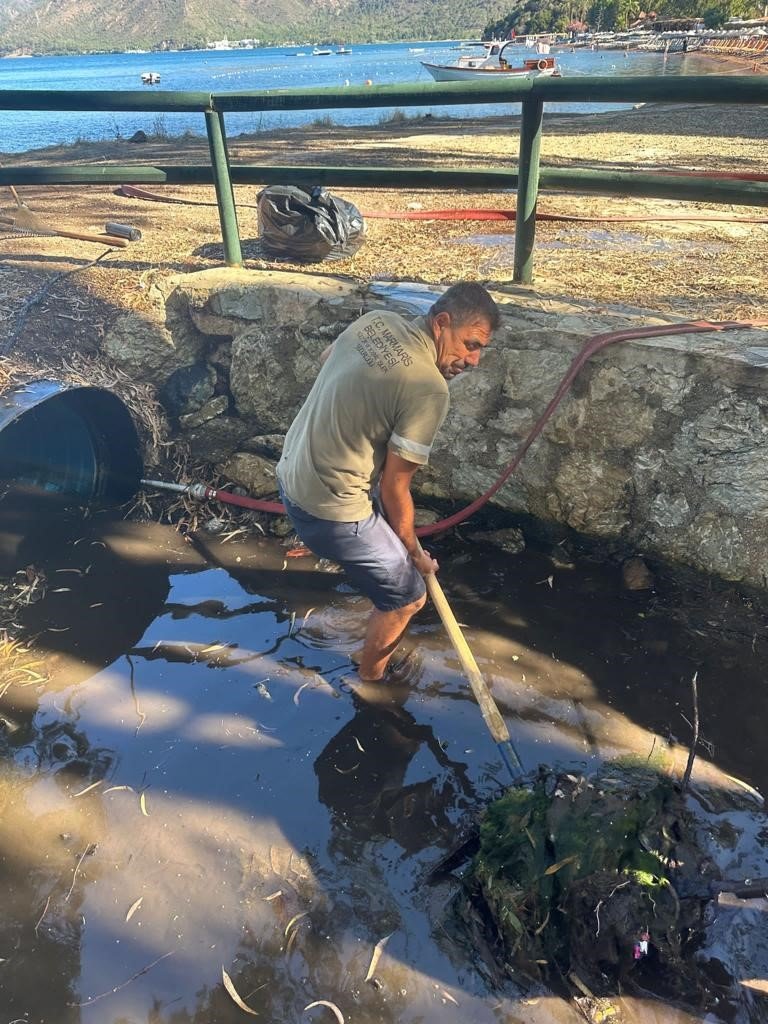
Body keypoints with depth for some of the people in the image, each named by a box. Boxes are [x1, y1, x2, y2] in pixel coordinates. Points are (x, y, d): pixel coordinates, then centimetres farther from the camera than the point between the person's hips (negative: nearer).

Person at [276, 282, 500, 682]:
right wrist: (415, 553, 0)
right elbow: (394, 488, -16)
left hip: (292, 473, 9)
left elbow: (325, 359, 20)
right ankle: (370, 678, 33)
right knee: (407, 598, 10)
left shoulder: (376, 320, 0)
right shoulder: (429, 390, -23)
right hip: (330, 508, -9)